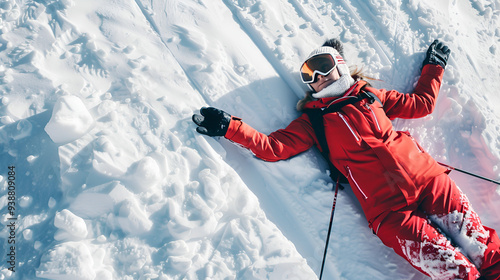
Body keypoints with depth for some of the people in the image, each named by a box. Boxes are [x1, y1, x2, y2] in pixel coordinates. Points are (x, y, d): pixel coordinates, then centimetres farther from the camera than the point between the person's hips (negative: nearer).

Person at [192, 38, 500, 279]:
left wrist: (434, 66, 35)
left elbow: (422, 104, 29)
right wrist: (228, 126, -5)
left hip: (426, 177, 3)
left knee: (471, 235, -4)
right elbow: (273, 146, 2)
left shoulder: (369, 94, 19)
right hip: (386, 207, -3)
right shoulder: (313, 120, 12)